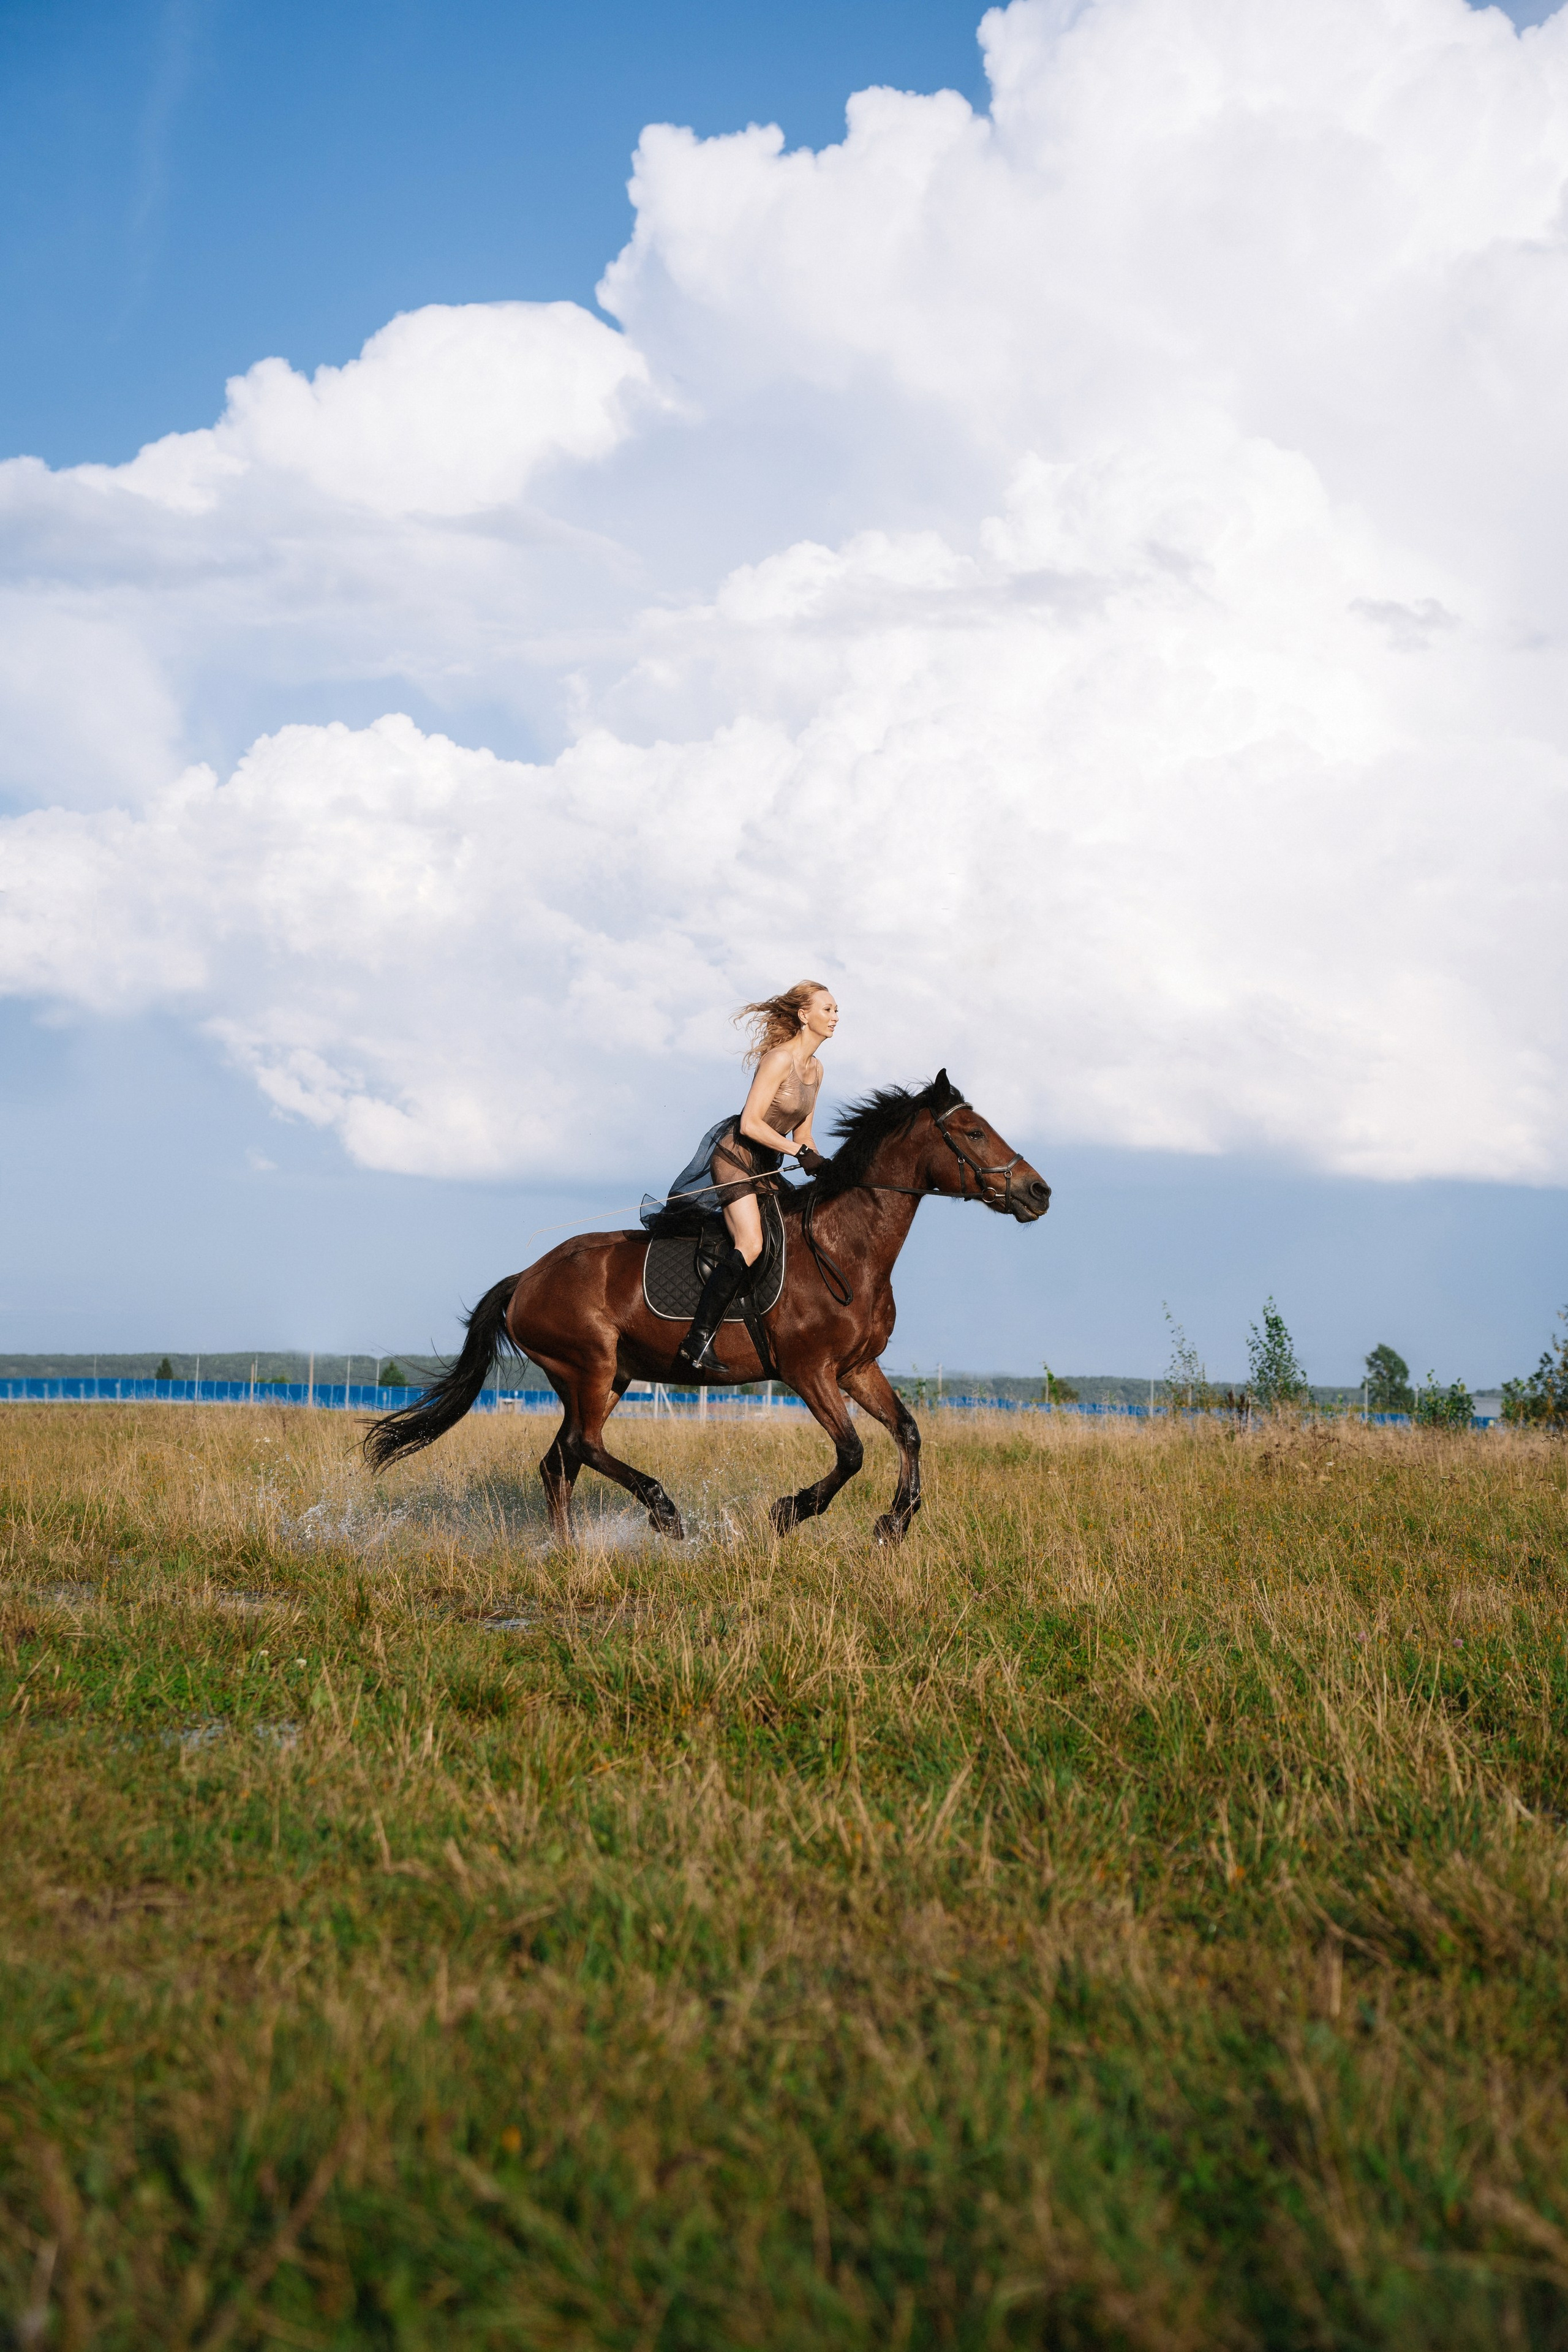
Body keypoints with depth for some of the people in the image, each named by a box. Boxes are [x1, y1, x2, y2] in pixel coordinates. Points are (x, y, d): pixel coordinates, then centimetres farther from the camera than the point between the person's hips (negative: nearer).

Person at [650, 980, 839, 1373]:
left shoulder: (816, 1069, 12)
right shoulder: (779, 1060, -16)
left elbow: (802, 1132, 18)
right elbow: (750, 1124, -21)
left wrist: (818, 1163, 1)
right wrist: (801, 1152, -21)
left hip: (766, 1167, 10)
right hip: (735, 1159, -10)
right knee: (750, 1246, -23)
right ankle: (698, 1340, -25)